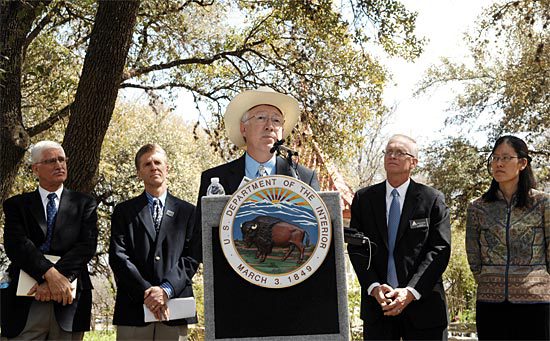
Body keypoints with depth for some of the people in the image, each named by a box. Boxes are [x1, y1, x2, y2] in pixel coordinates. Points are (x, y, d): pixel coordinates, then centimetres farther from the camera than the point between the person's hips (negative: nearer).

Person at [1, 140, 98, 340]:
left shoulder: (84, 204, 10)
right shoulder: (17, 205, 10)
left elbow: (87, 245, -3)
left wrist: (54, 279, -16)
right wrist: (50, 275, -20)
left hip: (69, 301, 0)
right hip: (25, 302, 0)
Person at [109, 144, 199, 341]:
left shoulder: (187, 211, 12)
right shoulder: (124, 211, 12)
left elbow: (191, 258, 3)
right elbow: (118, 257, 1)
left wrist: (166, 289, -12)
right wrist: (146, 292, -12)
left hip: (174, 308, 0)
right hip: (133, 308, 0)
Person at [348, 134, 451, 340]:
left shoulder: (432, 199, 1)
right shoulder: (363, 199, 8)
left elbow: (440, 250, -5)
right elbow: (356, 248, 4)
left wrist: (411, 292, -15)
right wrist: (374, 287, -11)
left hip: (422, 303, -1)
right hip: (377, 304, 2)